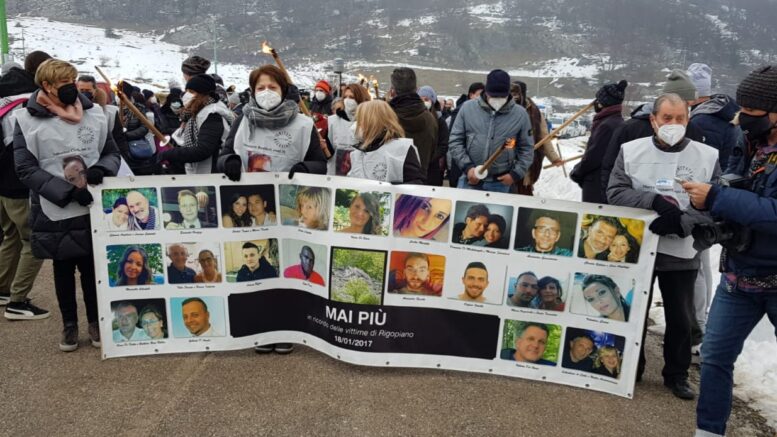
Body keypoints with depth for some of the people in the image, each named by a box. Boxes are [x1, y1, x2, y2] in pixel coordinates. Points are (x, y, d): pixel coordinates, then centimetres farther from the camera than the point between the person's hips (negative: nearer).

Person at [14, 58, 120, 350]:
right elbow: (26, 170, -9)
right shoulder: (27, 121, -6)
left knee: (93, 268, 10)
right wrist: (68, 191, -20)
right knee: (64, 270, 13)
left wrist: (101, 170, -13)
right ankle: (69, 325, 29)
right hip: (55, 212, -1)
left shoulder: (94, 115, 3)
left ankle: (95, 321, 28)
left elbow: (112, 153, 10)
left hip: (93, 209, 2)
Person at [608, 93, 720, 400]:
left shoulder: (708, 156, -2)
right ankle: (629, 368, 32)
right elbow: (615, 193, -6)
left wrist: (681, 223, -20)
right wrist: (654, 200, -21)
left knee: (681, 318, 11)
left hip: (683, 253, 0)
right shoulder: (631, 151, -1)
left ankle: (677, 375, 31)